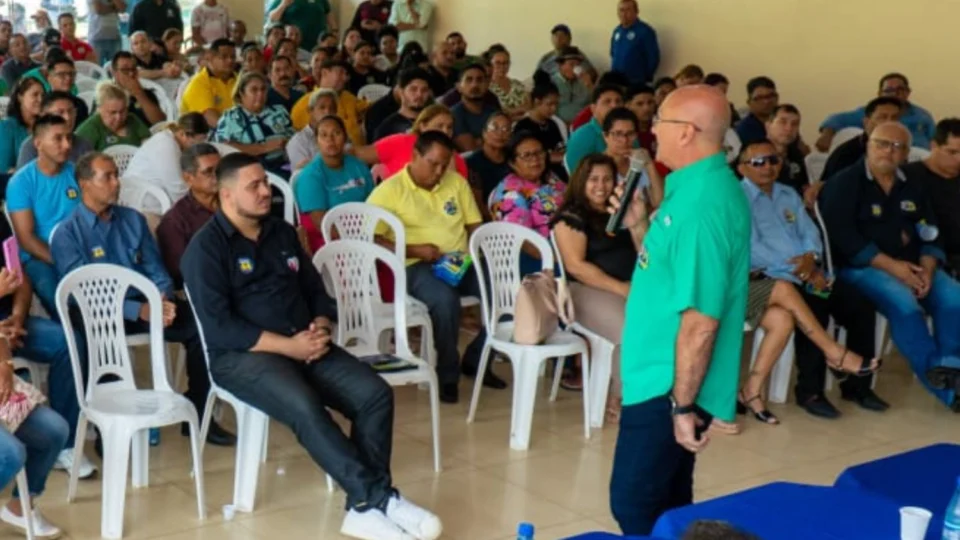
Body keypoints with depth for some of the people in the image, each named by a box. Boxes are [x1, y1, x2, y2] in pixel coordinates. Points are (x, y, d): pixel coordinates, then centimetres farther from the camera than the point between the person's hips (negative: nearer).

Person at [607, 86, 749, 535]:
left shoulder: (704, 201, -23)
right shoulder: (698, 186, 9)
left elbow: (700, 318, -25)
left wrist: (683, 404, -22)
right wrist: (639, 226, 7)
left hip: (669, 385, -10)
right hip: (664, 378, 10)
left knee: (634, 505, -1)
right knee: (666, 502, 19)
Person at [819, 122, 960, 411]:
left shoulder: (912, 188, 17)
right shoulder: (844, 183, -3)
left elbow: (930, 235, 12)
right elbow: (843, 237, -13)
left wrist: (927, 269, -9)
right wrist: (891, 266, -18)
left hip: (911, 266, 6)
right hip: (862, 266, -6)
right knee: (904, 303, -32)